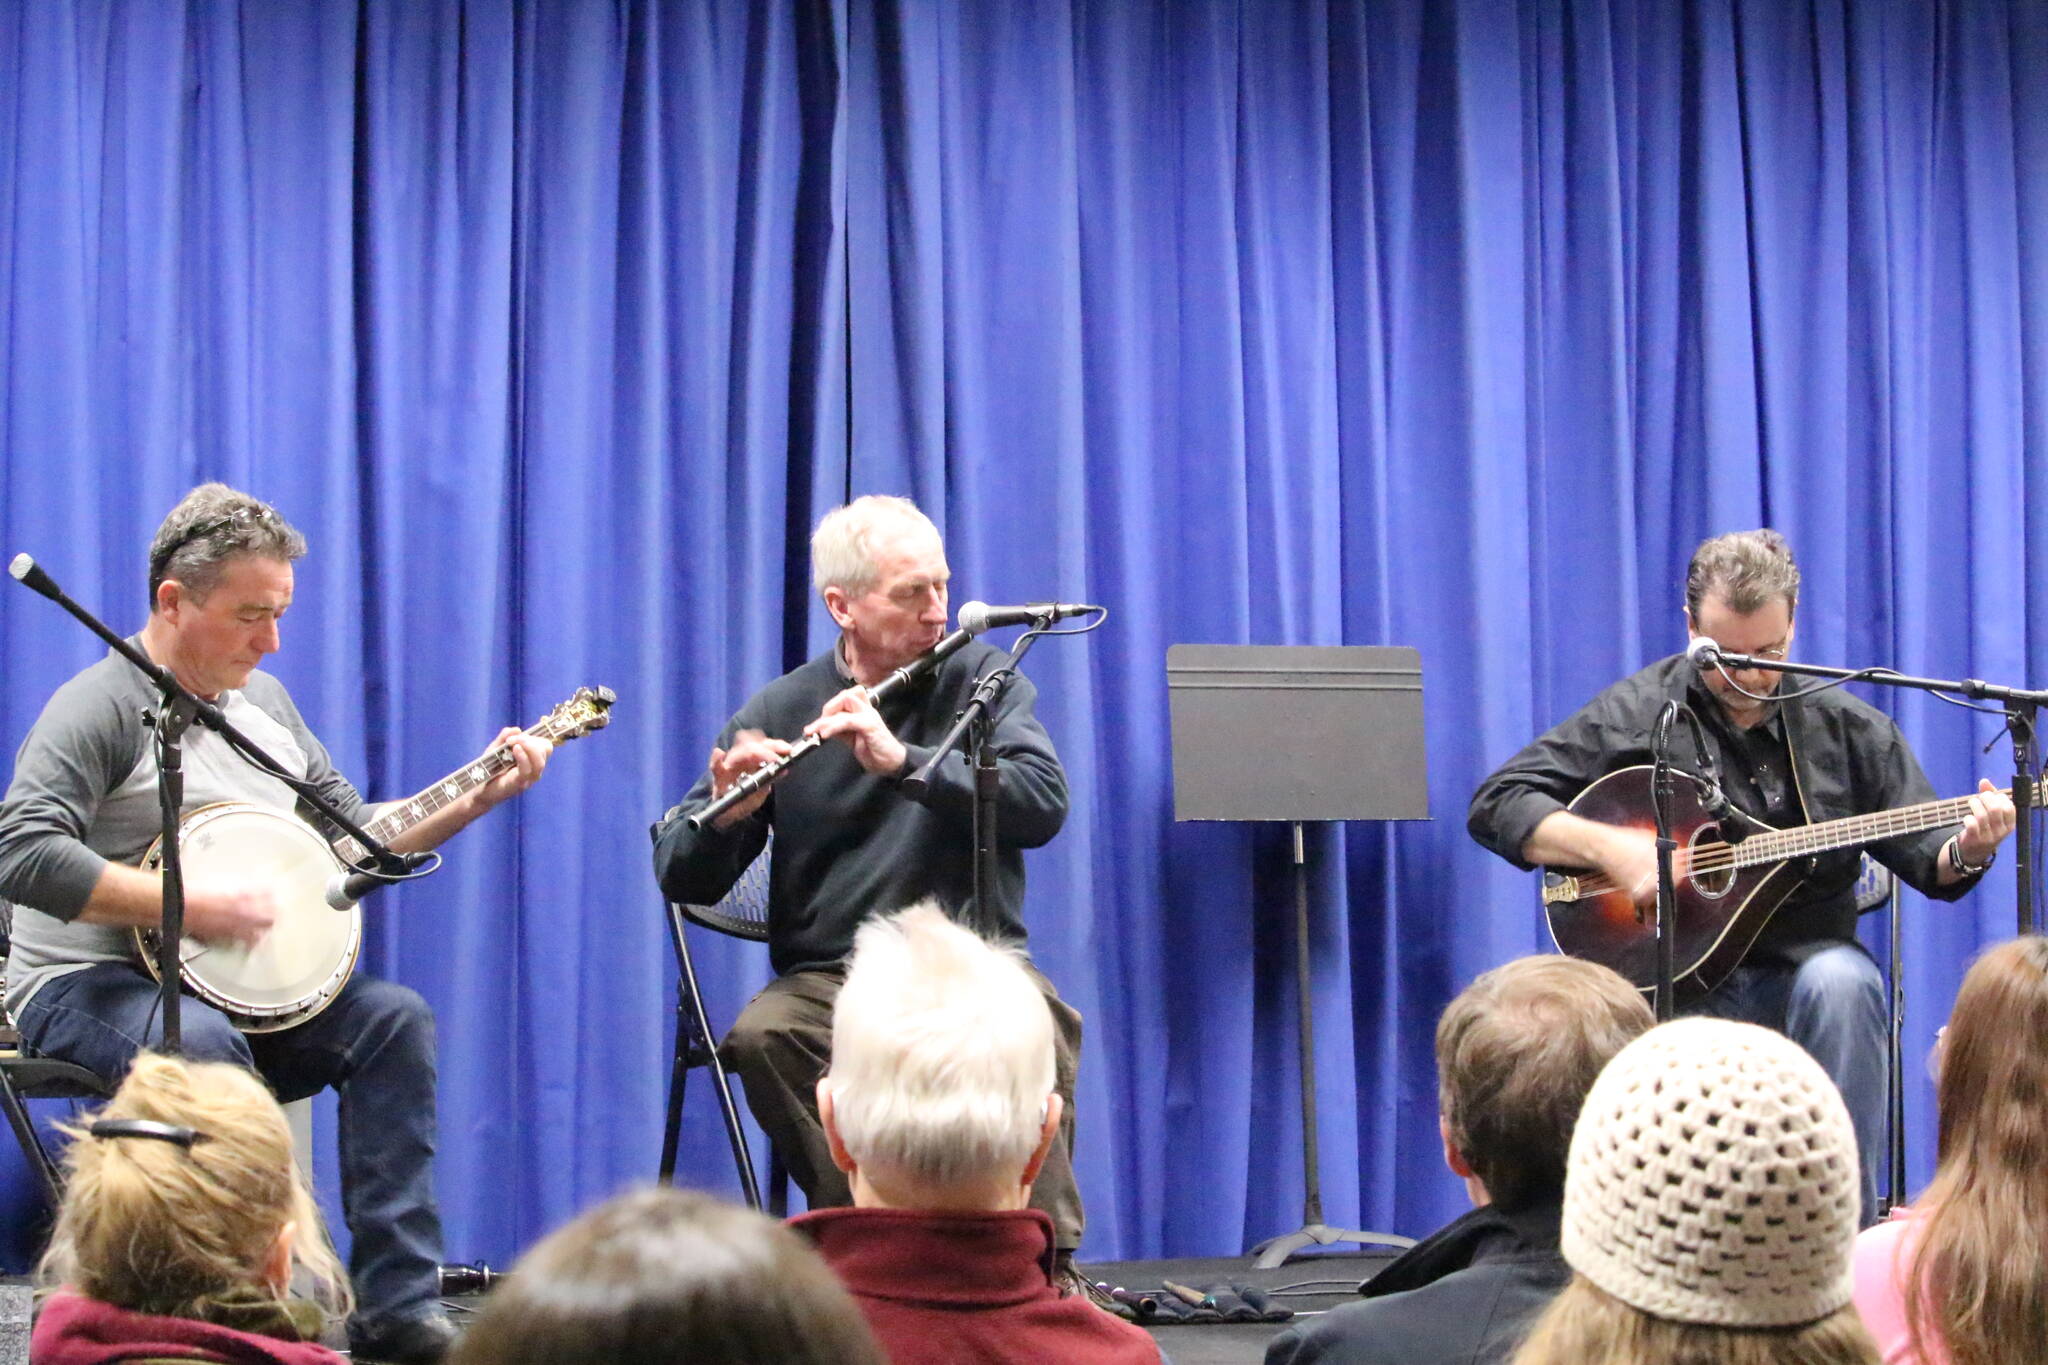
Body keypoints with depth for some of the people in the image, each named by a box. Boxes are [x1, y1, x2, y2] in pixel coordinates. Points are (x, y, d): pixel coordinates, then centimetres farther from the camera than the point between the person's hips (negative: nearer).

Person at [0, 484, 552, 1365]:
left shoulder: (264, 701, 14)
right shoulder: (103, 706, -12)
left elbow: (355, 832, 20)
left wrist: (476, 799, 6)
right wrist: (189, 904, -25)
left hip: (237, 983, 7)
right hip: (85, 985, -7)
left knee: (393, 1017, -13)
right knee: (204, 1044, -37)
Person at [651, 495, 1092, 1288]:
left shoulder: (982, 679, 6)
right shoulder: (778, 712, 5)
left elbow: (1043, 803, -12)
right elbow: (683, 881, 3)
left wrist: (901, 760, -22)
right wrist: (725, 815, -20)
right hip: (828, 977, 1)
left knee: (1039, 1023, -34)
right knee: (763, 1036, -32)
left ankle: (1050, 1267, -28)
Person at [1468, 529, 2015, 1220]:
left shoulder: (1848, 729, 7)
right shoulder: (1637, 714, 1)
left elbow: (1923, 857, 10)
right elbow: (1495, 805, -3)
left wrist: (1965, 852, -15)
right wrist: (1610, 847, -17)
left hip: (1801, 965, 2)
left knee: (1840, 981, -35)